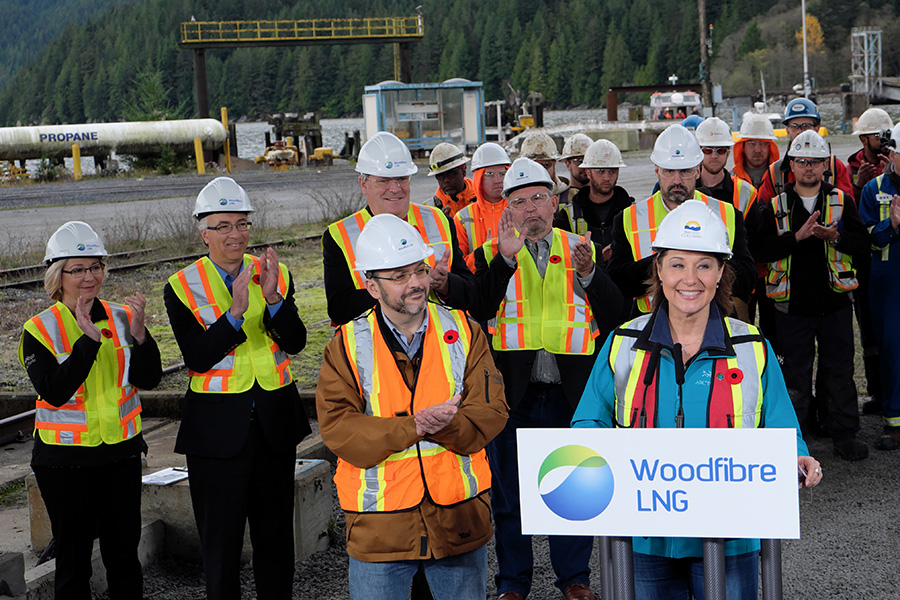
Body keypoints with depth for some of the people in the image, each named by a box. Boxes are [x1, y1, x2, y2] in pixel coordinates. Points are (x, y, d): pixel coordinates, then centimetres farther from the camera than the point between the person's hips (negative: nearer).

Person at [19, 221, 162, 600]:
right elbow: (54, 392, -20)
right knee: (73, 557, 6)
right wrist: (89, 339, -27)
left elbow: (149, 379, -6)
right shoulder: (40, 330, -8)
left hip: (121, 452, 3)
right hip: (65, 460, -3)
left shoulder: (121, 318, 2)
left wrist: (138, 333, -22)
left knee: (124, 551, 11)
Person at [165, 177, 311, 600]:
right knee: (221, 538, 5)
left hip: (275, 420, 3)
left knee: (276, 531, 14)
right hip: (218, 429, -3)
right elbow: (198, 358, -15)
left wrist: (273, 299, -23)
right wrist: (236, 312, -26)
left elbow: (295, 343, -7)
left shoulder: (275, 274, 3)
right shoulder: (183, 287, -5)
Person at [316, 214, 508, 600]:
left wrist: (446, 425, -25)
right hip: (379, 529, -1)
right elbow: (337, 429, -13)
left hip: (459, 520, 2)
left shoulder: (463, 331, 2)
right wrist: (413, 428, -25)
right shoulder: (347, 346, -3)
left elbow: (490, 412, -4)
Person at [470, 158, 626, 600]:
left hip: (571, 393, 1)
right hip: (511, 394, -1)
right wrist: (504, 259, -23)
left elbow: (614, 317, 0)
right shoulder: (491, 255, 4)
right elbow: (475, 312, -13)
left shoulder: (581, 249, 7)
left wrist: (590, 276, -18)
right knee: (509, 492, 9)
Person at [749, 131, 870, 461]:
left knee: (839, 369, 7)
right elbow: (760, 248, -9)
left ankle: (844, 434, 19)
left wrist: (834, 236, -21)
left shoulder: (842, 201, 6)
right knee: (795, 372, 6)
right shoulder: (775, 207, 3)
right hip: (793, 303, -1)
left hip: (835, 301, 1)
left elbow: (862, 241, -3)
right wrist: (797, 236, -21)